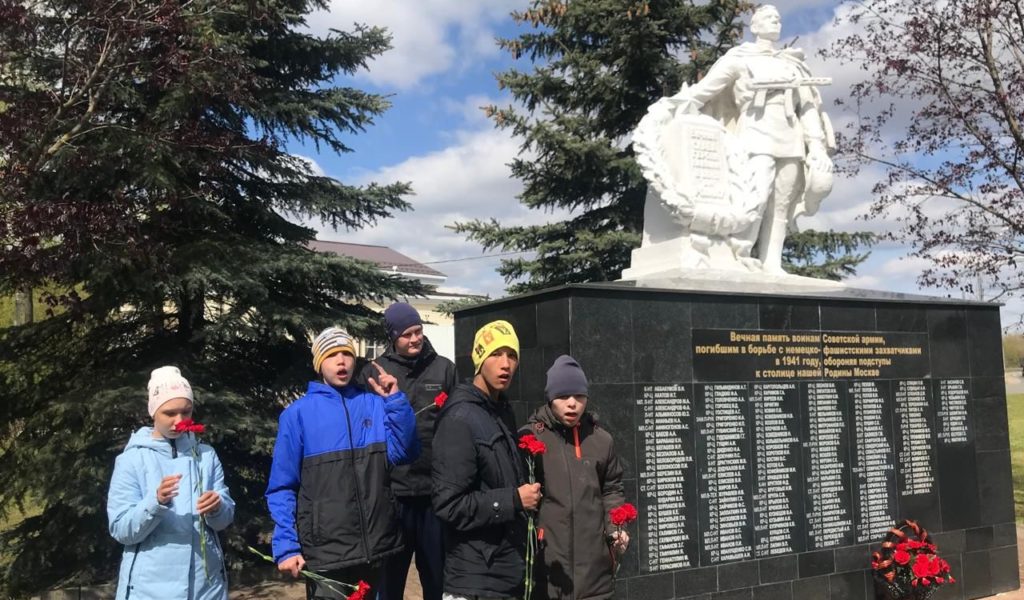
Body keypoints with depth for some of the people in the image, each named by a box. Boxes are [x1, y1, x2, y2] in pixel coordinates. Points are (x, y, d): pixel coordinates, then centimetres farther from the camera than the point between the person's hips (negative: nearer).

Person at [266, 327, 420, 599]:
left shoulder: (375, 404, 7)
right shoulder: (298, 413, -3)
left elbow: (403, 452, -4)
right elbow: (282, 488, -3)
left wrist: (396, 400, -9)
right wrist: (286, 546, -10)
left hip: (378, 548, 4)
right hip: (325, 555, -3)